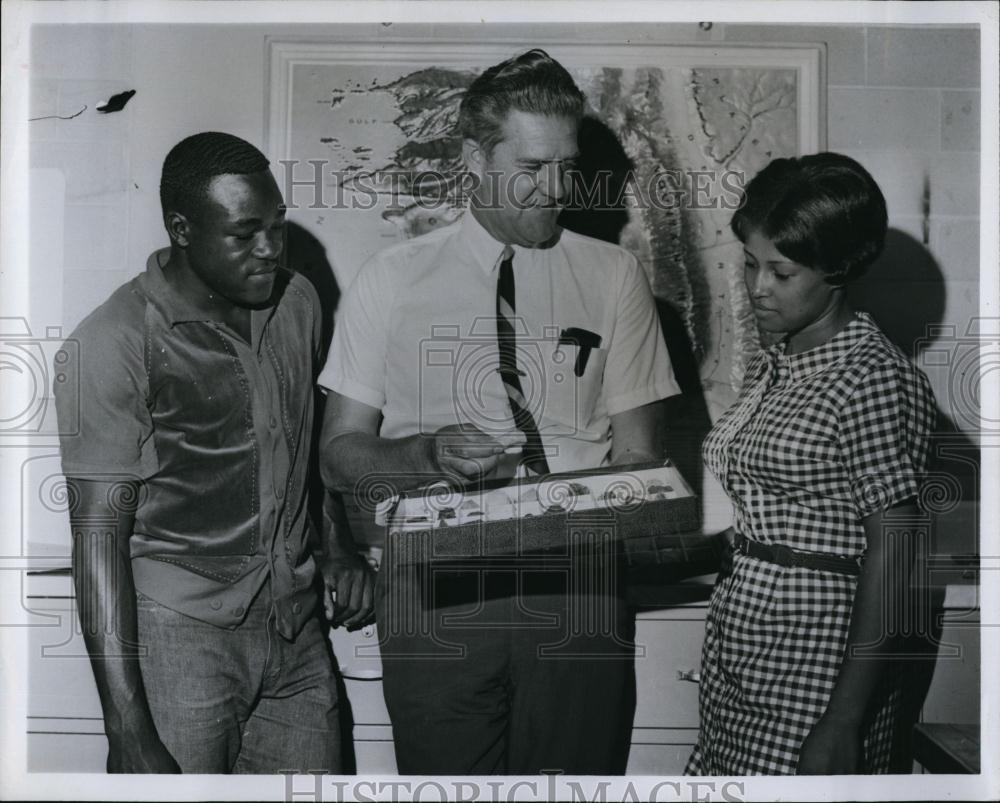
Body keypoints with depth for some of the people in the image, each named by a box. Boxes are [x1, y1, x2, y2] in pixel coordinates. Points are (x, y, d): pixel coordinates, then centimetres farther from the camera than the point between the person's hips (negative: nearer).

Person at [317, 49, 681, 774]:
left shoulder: (615, 277, 7)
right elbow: (339, 454, 4)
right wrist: (429, 453, -16)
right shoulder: (392, 279, 5)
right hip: (435, 590, 0)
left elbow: (637, 454, 6)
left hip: (576, 585, 1)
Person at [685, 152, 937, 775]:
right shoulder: (773, 366, 11)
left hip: (816, 659, -7)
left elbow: (891, 552, -16)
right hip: (737, 648, 7)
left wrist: (847, 720, -18)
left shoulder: (876, 378, -13)